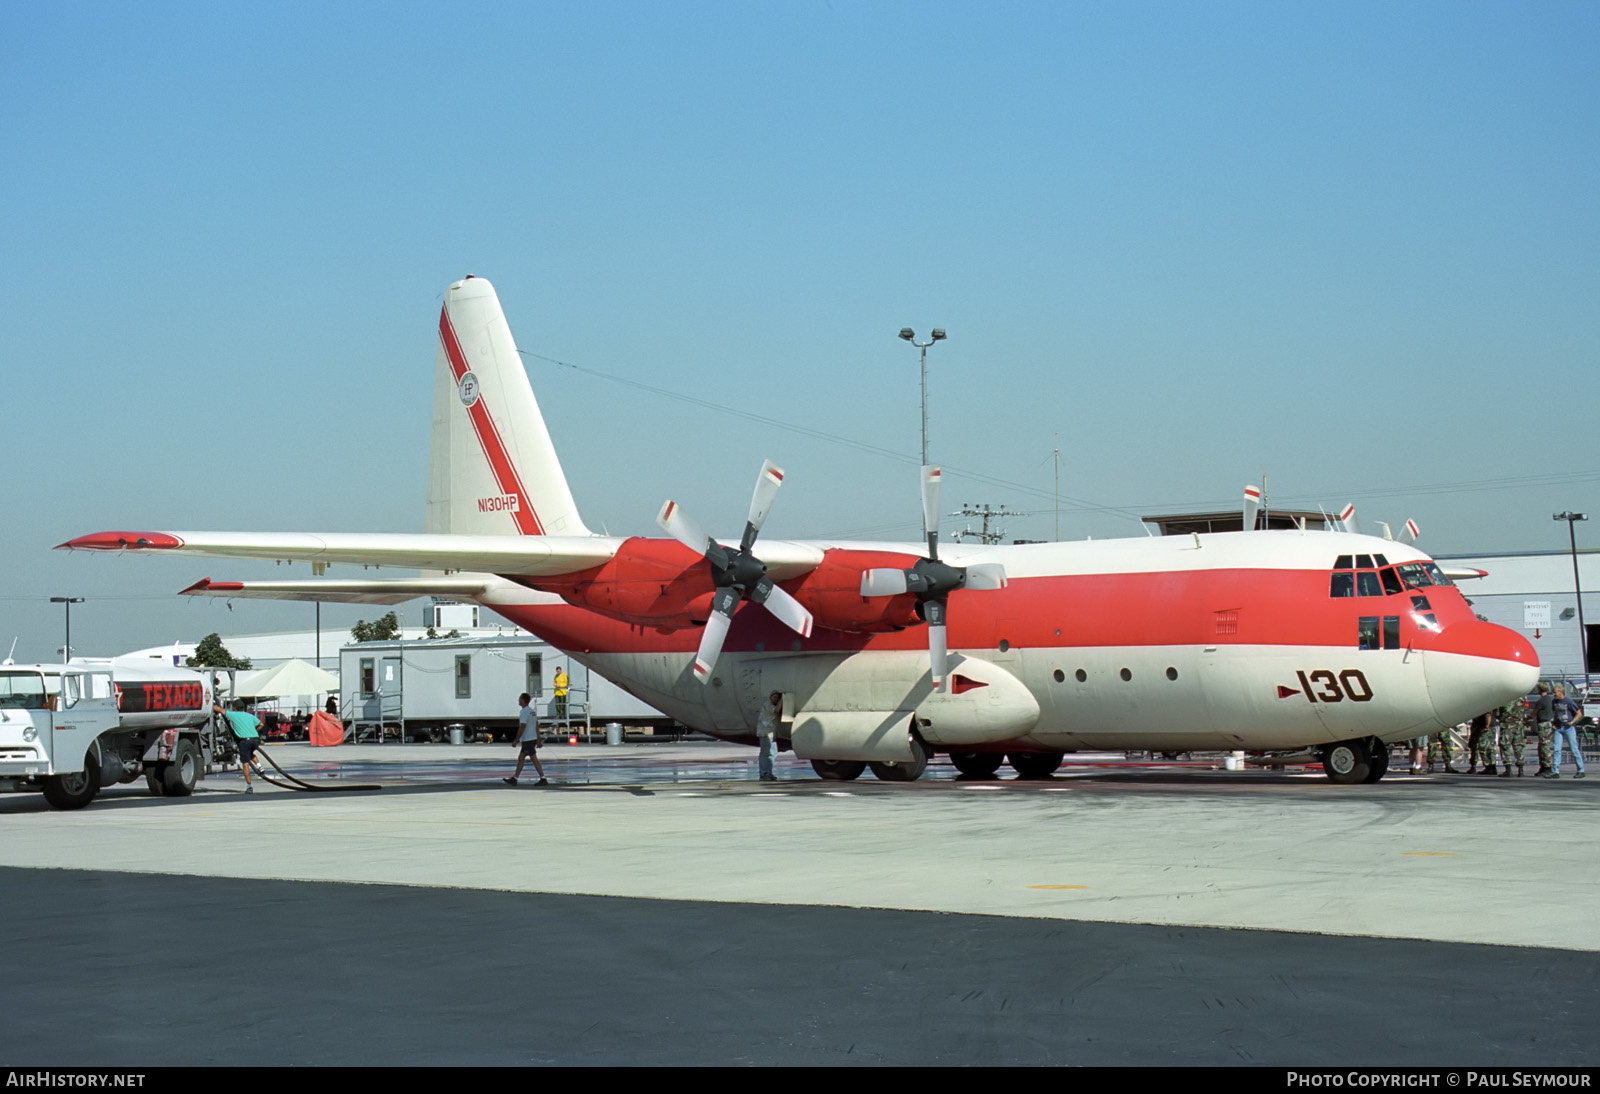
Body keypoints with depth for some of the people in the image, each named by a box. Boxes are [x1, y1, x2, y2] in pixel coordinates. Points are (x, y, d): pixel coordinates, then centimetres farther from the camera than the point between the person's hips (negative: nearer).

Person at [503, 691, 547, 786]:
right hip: (533, 738, 10)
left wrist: (516, 740, -13)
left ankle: (543, 779, -6)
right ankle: (514, 779, 18)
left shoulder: (524, 712, -16)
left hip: (527, 740, -10)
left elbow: (522, 728, -19)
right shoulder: (532, 711, 14)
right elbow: (537, 726, 16)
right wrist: (538, 740, 19)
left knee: (534, 759, -6)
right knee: (521, 758, 14)